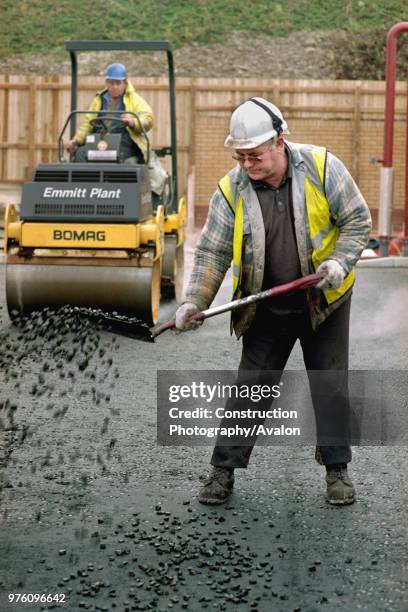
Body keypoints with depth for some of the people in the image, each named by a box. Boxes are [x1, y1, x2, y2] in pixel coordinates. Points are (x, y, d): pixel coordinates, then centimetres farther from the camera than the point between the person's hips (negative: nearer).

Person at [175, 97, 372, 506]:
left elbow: (357, 220, -6)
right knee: (248, 388, 4)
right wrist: (195, 302, -15)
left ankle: (337, 470, 22)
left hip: (324, 302, -1)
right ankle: (223, 469, 13)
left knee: (331, 388, 7)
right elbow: (212, 252, -5)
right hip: (266, 311, 1)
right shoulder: (231, 190, -9)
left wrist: (340, 262, -21)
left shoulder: (321, 167, -14)